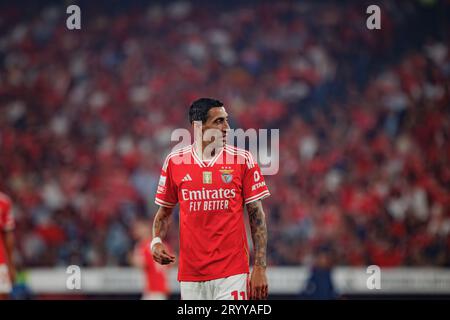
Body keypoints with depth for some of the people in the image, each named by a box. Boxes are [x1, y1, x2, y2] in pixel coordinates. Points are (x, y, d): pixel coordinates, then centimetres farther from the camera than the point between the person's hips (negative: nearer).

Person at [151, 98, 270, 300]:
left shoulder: (242, 160, 0)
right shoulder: (174, 162, 4)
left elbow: (256, 215, 1)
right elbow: (164, 212, 14)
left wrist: (260, 268, -5)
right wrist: (156, 241, -6)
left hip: (232, 274, -2)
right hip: (190, 274, 2)